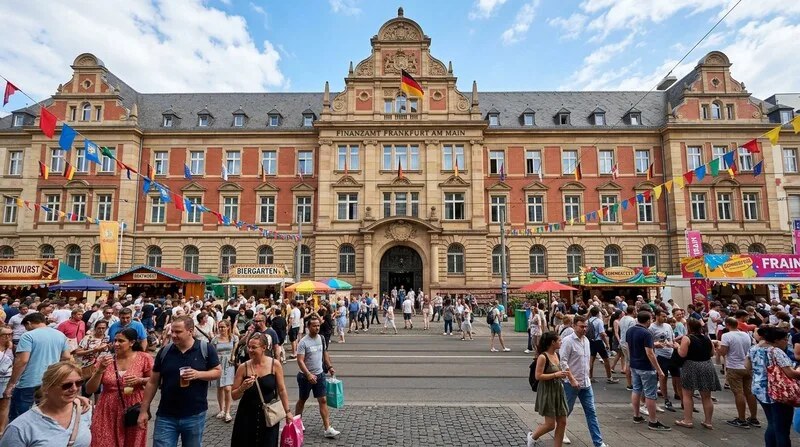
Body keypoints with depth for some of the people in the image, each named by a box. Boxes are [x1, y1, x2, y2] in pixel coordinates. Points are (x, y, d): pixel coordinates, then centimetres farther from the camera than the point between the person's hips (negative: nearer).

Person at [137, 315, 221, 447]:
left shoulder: (206, 349, -8)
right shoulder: (164, 351, -1)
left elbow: (218, 372, -3)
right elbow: (153, 382, 6)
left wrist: (198, 374, -21)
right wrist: (144, 410, 4)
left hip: (195, 415, -1)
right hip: (165, 416, 1)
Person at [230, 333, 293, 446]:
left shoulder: (275, 365, -8)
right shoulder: (243, 367, -6)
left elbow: (282, 390, 1)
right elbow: (234, 396, 2)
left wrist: (287, 411, 2)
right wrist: (243, 388, -18)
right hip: (247, 416, 1)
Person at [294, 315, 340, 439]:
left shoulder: (321, 338, -1)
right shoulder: (303, 342, -18)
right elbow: (300, 361, -22)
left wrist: (329, 366, 9)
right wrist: (309, 375, -30)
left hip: (320, 374, 4)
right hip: (305, 376, -4)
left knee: (323, 400, 0)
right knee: (302, 400, 15)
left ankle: (328, 429, 2)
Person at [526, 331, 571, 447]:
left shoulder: (556, 355, 5)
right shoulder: (542, 357, -19)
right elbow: (538, 376, -22)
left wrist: (564, 373, 1)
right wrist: (556, 375, -24)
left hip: (558, 391, 8)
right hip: (547, 392, -8)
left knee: (562, 422, 9)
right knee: (550, 424, 0)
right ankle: (532, 436, 25)